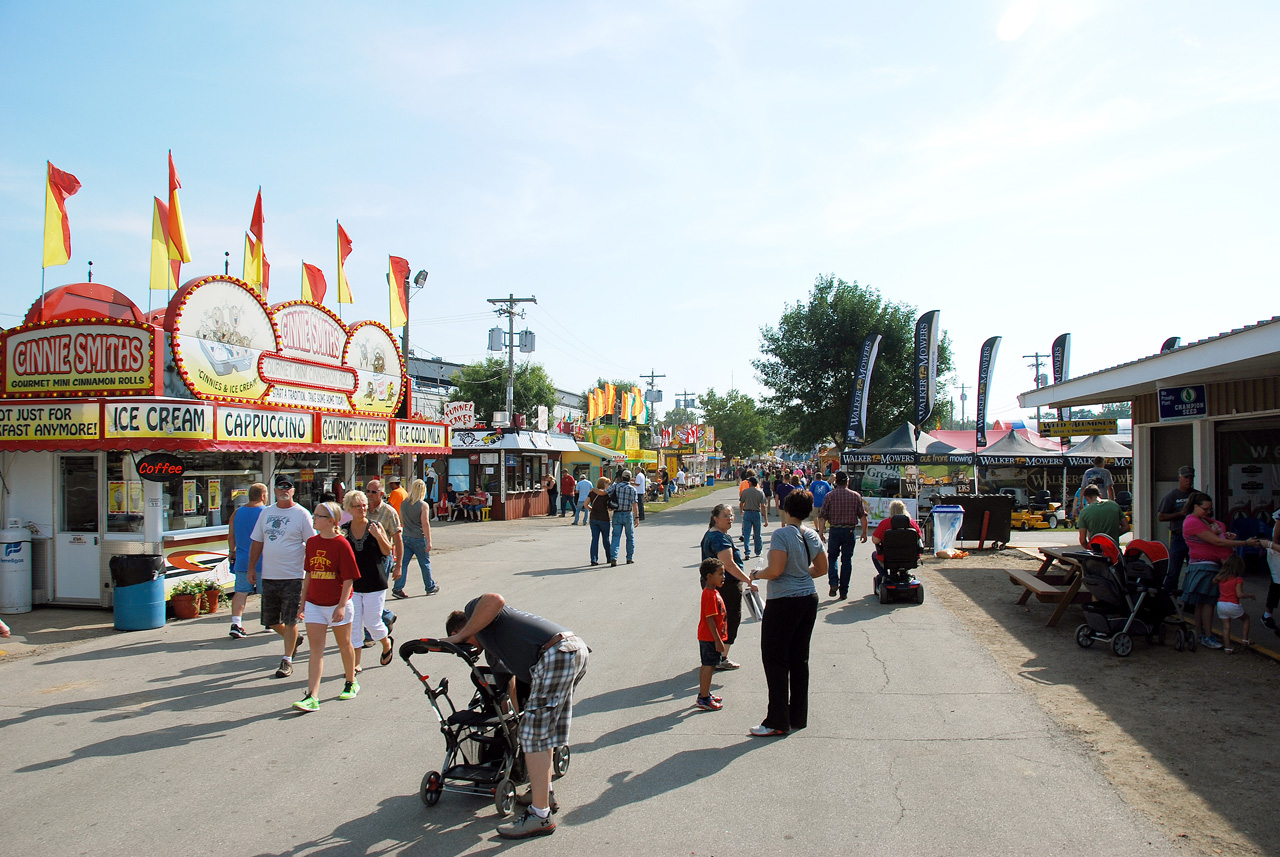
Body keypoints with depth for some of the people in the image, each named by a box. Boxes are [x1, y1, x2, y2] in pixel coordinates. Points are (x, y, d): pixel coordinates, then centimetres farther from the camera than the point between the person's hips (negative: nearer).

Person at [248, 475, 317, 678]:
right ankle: (292, 638, 38)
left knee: (290, 621, -1)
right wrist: (251, 568, 11)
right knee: (270, 620, 12)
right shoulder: (266, 512, 10)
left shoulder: (301, 514, -5)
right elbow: (257, 542, 15)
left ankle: (287, 660, 11)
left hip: (292, 577, -5)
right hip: (269, 576, 5)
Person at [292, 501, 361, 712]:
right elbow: (308, 574, 14)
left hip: (337, 605, -5)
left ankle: (351, 683, 31)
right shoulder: (312, 542, 6)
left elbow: (348, 578, -12)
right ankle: (312, 697, -5)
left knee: (344, 645, 12)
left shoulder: (341, 544, -11)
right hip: (314, 605, 5)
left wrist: (342, 605, -18)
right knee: (316, 650, -1)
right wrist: (303, 603, 14)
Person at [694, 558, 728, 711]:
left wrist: (719, 638, 22)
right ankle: (704, 699, 4)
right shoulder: (711, 595, -21)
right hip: (710, 637, -10)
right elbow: (710, 619, -24)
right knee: (709, 666, -3)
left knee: (706, 666, 17)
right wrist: (718, 640, -23)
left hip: (706, 637, 10)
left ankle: (703, 694, 27)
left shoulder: (713, 592, 11)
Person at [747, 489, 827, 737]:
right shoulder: (813, 536, 6)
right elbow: (821, 569, 14)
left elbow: (775, 570, -24)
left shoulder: (781, 534, -17)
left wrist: (757, 574, -6)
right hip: (809, 599, 8)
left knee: (775, 659, 1)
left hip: (784, 602, -8)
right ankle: (798, 717, 23)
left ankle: (777, 722, 5)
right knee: (800, 659, 14)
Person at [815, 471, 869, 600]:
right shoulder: (856, 496, 1)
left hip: (835, 530, -1)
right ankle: (843, 592, 10)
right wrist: (864, 532, 10)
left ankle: (833, 583, -6)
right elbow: (863, 516, 1)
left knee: (832, 557, 16)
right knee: (846, 560, 9)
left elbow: (822, 516, -5)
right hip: (850, 531, 1)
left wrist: (821, 533, 0)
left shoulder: (830, 495, -3)